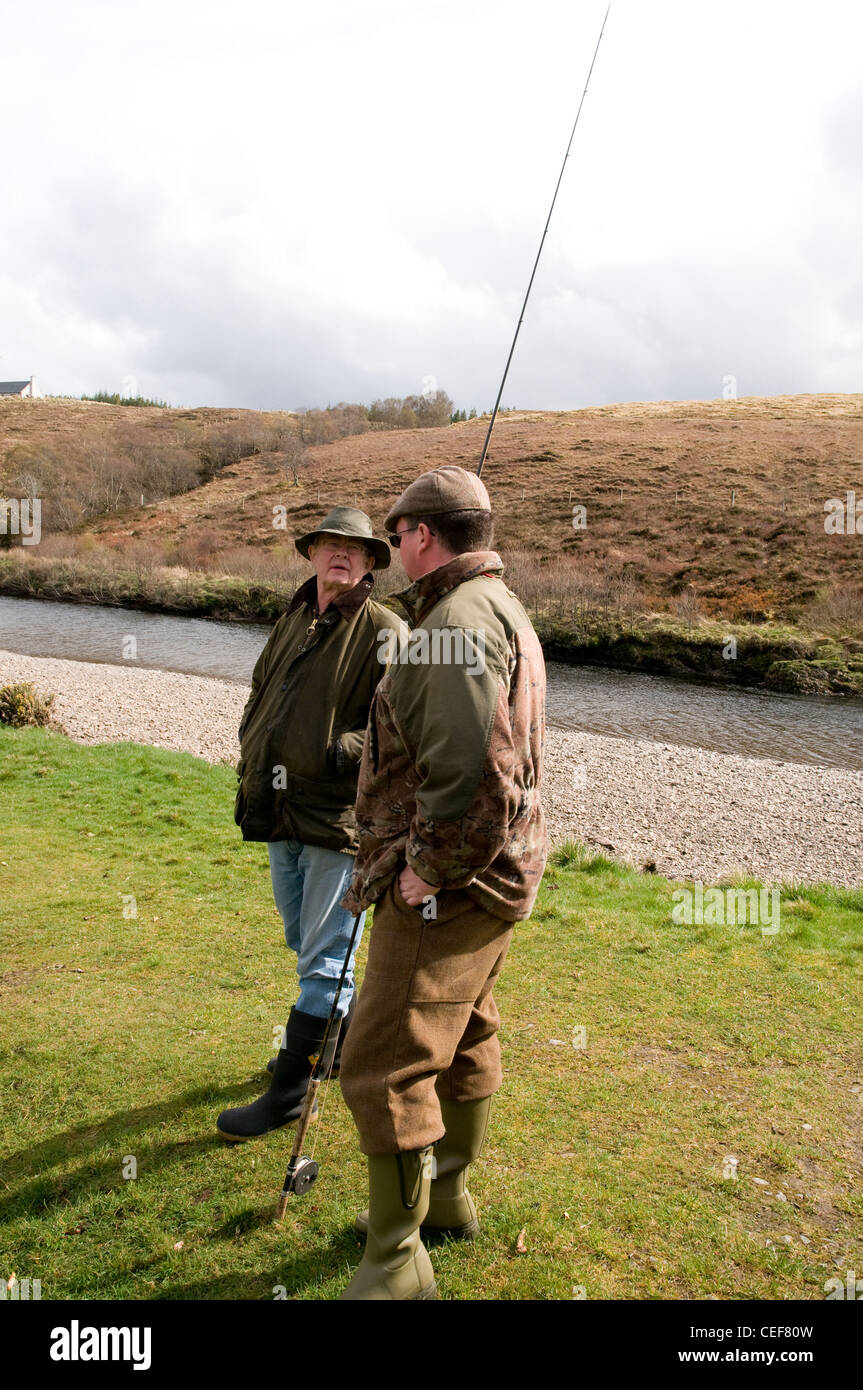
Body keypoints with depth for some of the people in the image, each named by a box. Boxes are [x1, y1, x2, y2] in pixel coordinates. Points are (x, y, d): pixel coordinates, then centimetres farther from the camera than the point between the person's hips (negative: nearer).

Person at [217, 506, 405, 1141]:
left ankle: (290, 1093, 11)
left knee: (324, 961, 0)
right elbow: (260, 692, 24)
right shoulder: (293, 620, 13)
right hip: (282, 808, 8)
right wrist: (250, 768, 17)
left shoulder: (385, 631, -9)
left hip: (340, 815, -8)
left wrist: (350, 748, -26)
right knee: (304, 944, 21)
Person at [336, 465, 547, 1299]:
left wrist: (429, 869, -20)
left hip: (446, 888, -11)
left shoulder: (457, 623, -21)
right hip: (490, 876, 11)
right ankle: (446, 1197, 42)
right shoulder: (500, 609, 14)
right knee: (464, 1043, 23)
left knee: (385, 1066, -2)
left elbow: (475, 775, -32)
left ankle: (396, 1265, 13)